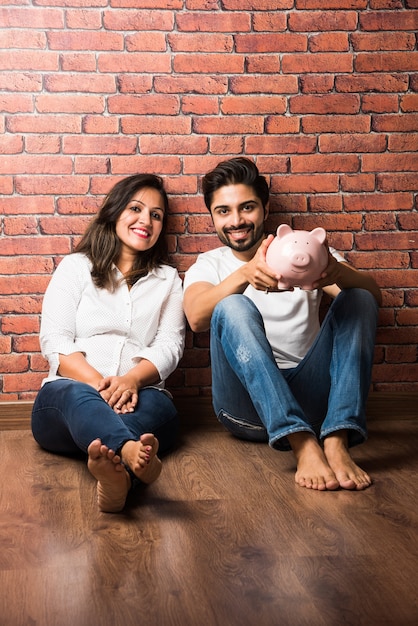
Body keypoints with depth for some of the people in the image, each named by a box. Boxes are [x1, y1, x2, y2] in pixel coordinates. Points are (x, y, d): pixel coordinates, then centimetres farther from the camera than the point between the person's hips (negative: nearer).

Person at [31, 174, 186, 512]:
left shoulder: (168, 280, 24)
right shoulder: (75, 267, 18)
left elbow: (169, 345, 7)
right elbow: (55, 343, 4)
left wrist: (131, 380, -17)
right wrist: (98, 383, -17)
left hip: (140, 395, 2)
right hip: (68, 392, -2)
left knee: (155, 405, -35)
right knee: (80, 397, -39)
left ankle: (116, 470, -68)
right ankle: (132, 454, -72)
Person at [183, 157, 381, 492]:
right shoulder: (207, 266, 13)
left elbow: (374, 294, -4)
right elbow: (197, 317, -13)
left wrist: (338, 272, -29)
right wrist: (244, 274, -33)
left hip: (310, 398, 2)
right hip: (248, 405, -1)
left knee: (358, 300, -16)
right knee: (232, 307, -25)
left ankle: (336, 443, -34)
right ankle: (304, 446, -39)